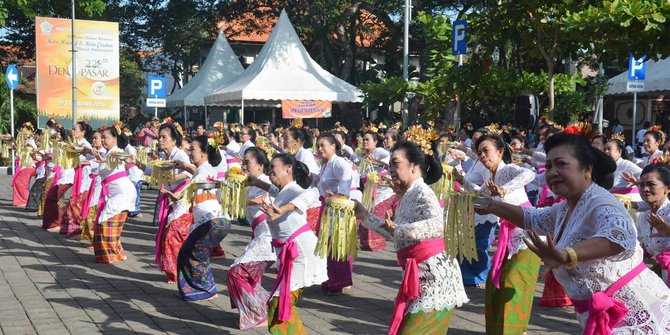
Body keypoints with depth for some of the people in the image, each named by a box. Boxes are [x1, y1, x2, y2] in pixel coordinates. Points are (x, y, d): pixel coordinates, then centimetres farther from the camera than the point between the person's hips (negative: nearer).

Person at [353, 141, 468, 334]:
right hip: (421, 277, 9)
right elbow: (395, 234, 23)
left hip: (435, 276, -9)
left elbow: (438, 225, -33)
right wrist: (365, 216, 24)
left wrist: (397, 229, -28)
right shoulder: (406, 197, 12)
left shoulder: (422, 193, -14)